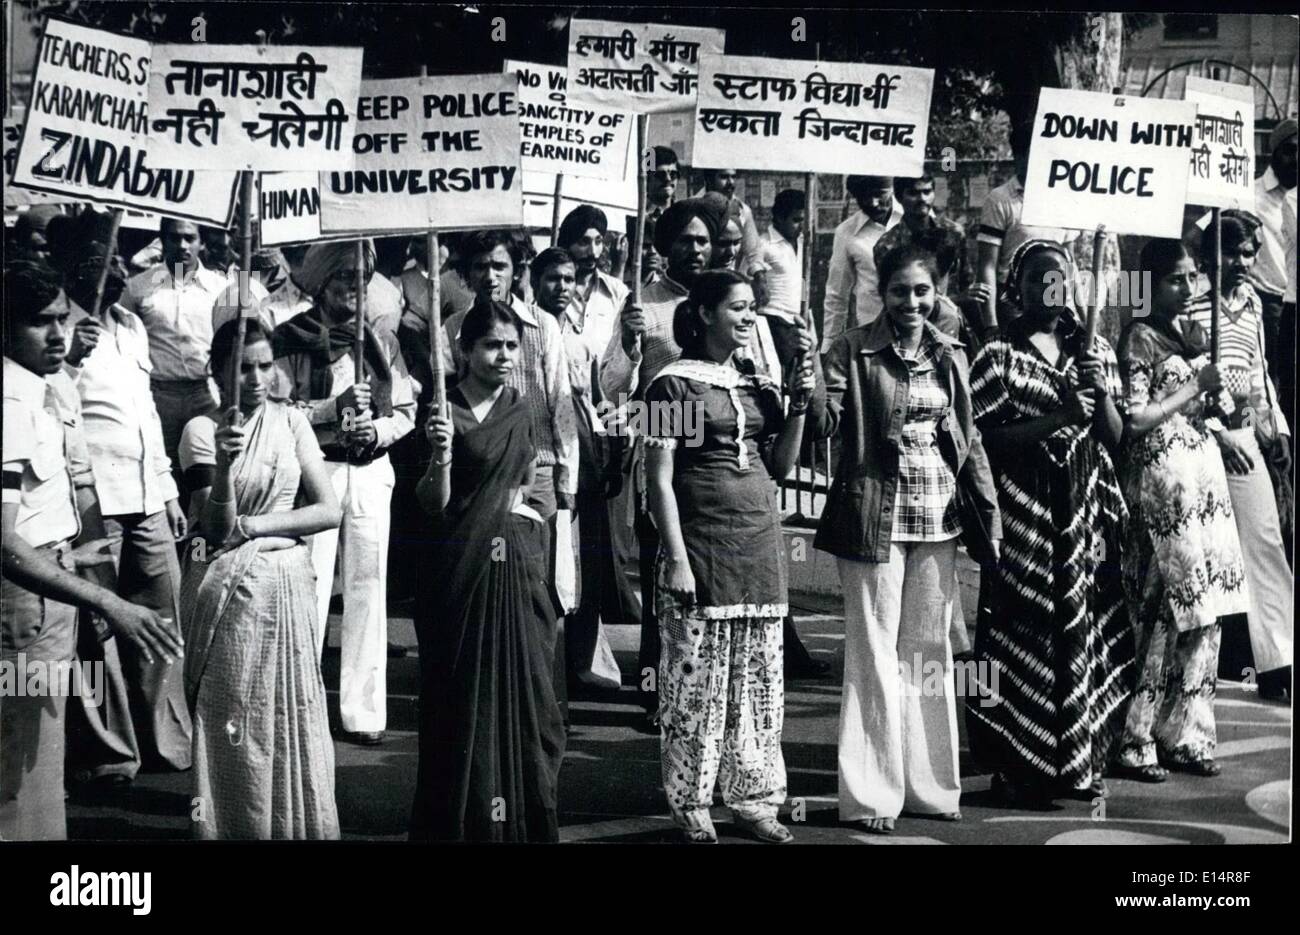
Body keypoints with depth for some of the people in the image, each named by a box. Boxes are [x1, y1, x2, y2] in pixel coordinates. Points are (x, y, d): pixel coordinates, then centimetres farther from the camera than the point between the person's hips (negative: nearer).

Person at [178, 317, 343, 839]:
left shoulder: (290, 421, 5)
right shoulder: (202, 430, -4)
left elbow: (329, 511, -1)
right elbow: (217, 528, -13)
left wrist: (254, 526, -10)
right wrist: (223, 462, -28)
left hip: (287, 584, 3)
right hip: (226, 589, -2)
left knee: (292, 719, 5)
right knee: (233, 727, 3)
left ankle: (297, 828, 16)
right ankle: (235, 827, 16)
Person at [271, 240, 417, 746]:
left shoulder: (381, 342, 12)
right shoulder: (291, 340, 0)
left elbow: (406, 410, 11)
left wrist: (378, 429, -8)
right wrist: (334, 409, -18)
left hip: (371, 471, 4)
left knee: (367, 589, 4)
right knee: (310, 588, -6)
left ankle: (363, 710, 11)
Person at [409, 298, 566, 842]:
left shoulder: (520, 409, 8)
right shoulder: (446, 411, -7)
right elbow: (433, 504, -12)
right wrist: (441, 455, -27)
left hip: (516, 562, 5)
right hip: (462, 566, -5)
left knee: (522, 689, 7)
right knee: (463, 697, -1)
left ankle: (522, 817, 17)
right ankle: (460, 820, 8)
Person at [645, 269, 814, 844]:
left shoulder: (758, 382, 14)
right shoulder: (675, 383, -4)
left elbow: (781, 466, 15)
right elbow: (659, 478, -7)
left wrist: (799, 406, 2)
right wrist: (676, 558, -14)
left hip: (761, 543, 6)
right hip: (701, 546, -6)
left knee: (760, 678, 8)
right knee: (697, 678, -1)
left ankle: (752, 796, 17)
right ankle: (690, 802, 9)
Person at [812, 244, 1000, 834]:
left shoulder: (950, 355, 9)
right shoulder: (853, 350, -4)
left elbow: (969, 439, 13)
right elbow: (827, 424, -12)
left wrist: (989, 514, 8)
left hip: (937, 516, 5)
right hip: (875, 514, -5)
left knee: (930, 651, 11)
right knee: (875, 653, -1)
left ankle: (927, 783, 22)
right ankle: (870, 795, 6)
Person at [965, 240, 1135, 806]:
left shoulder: (1094, 351, 13)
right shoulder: (999, 355, -2)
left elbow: (1114, 438, 12)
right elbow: (985, 440, -10)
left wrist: (1102, 395, -6)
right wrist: (1055, 419, -18)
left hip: (1085, 510, 4)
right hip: (1023, 512, -4)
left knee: (1083, 626, 4)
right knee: (1025, 630, -5)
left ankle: (1078, 761, 14)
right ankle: (1017, 766, 4)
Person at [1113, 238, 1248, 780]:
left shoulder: (1191, 331, 16)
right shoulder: (1139, 337, -7)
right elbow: (1135, 419, -14)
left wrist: (1217, 407, 3)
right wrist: (1195, 387, -9)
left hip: (1203, 472, 8)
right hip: (1160, 476, -8)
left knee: (1202, 610, 7)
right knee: (1163, 610, -9)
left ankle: (1186, 735, 14)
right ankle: (1135, 742, -2)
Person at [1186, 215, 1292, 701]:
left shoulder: (1251, 300, 12)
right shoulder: (1189, 302, -10)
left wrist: (1277, 426, 15)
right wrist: (1218, 432, -16)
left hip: (1245, 437, 7)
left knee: (1265, 543, 3)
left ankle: (1275, 662, 6)